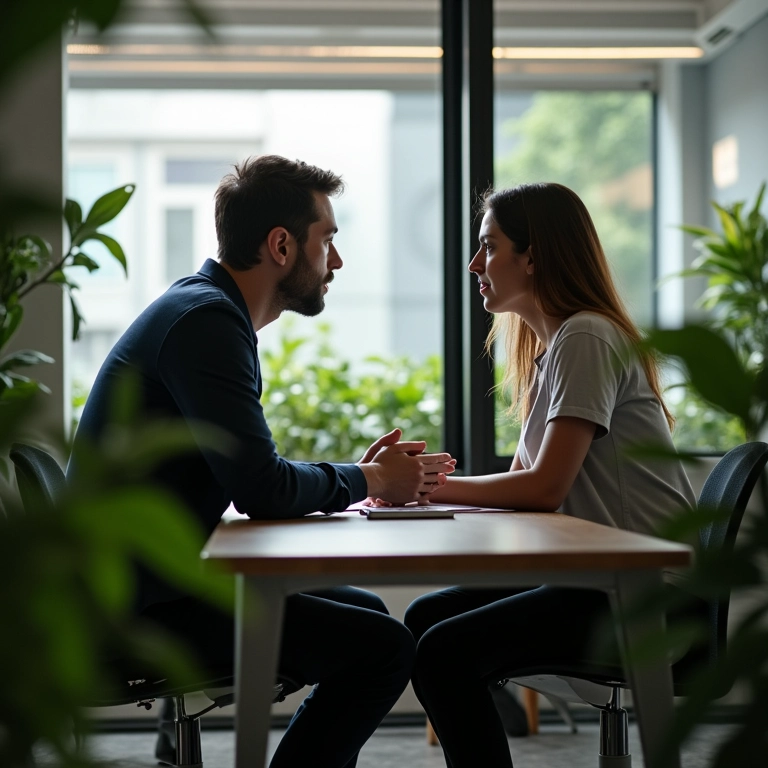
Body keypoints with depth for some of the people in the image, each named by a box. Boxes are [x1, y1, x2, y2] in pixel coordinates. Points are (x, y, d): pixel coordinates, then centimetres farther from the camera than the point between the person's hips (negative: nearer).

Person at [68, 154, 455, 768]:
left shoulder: (207, 309, 16)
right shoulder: (206, 319, -16)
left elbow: (245, 477, 18)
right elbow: (260, 487, -23)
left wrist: (360, 473, 7)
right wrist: (367, 479, -5)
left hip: (156, 578, 11)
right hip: (137, 606, -11)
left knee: (367, 613, 18)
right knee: (384, 647, -15)